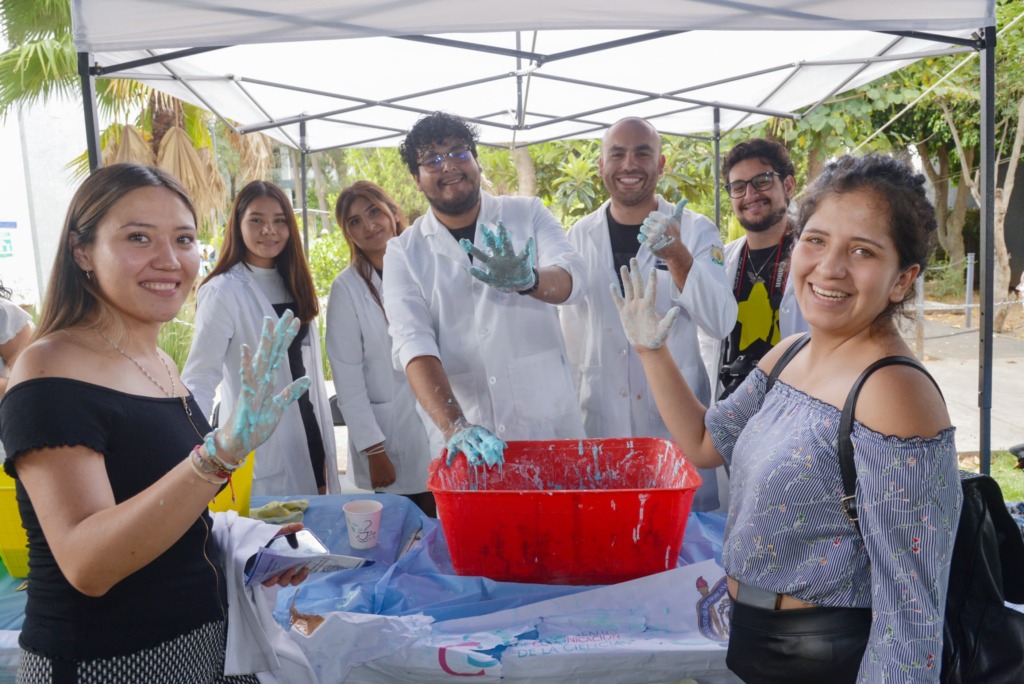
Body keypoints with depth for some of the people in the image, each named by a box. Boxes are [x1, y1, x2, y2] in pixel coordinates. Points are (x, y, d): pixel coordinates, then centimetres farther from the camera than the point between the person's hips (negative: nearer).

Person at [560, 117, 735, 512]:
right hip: (599, 419, 2)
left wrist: (677, 256, -27)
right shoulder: (579, 236, 5)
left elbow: (721, 323, -14)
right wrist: (571, 402, 14)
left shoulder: (696, 231, -2)